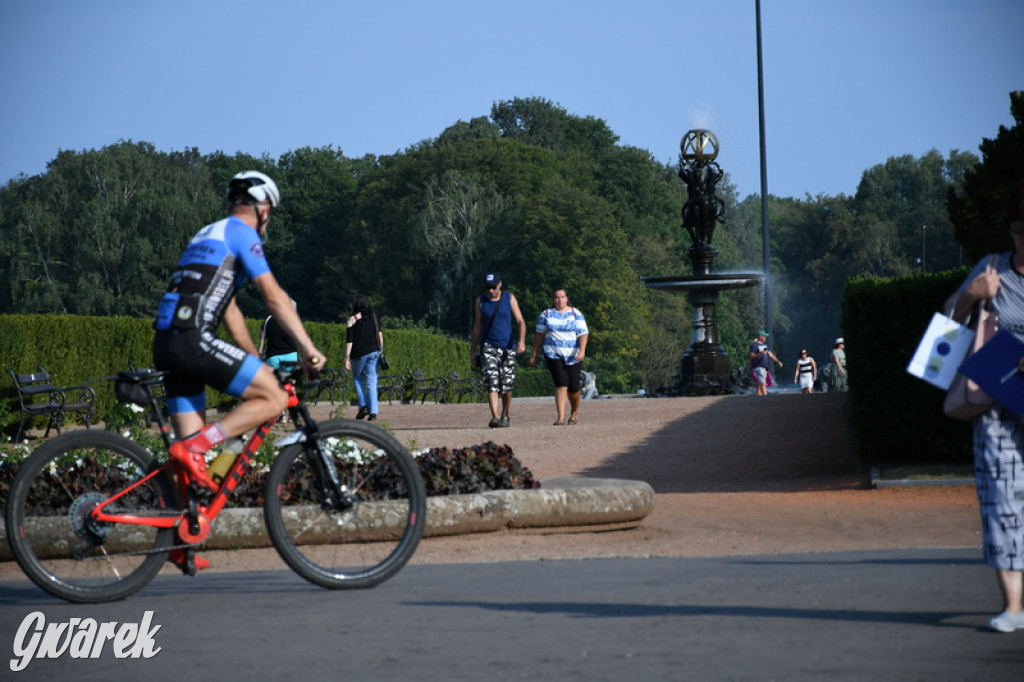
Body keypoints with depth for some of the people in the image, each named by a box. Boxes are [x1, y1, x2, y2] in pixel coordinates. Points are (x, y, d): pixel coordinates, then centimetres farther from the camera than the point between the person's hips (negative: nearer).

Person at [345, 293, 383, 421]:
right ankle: (373, 411, -3)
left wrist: (347, 358, -8)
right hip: (374, 351, 3)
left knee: (357, 378, 17)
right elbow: (379, 334, 8)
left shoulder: (352, 319, -7)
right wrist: (381, 350, 16)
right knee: (372, 382, 4)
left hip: (359, 353, -3)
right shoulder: (373, 316, 7)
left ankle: (363, 406, 2)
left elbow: (349, 340, -9)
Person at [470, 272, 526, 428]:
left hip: (508, 347, 1)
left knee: (506, 385, 4)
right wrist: (473, 352, 10)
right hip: (488, 347, -1)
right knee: (492, 383, -17)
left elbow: (520, 321, -1)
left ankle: (505, 415, 25)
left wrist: (521, 341, -18)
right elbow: (477, 327, 12)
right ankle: (495, 417, -26)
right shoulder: (480, 301, 6)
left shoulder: (509, 299, 4)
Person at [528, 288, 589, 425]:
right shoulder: (546, 315, 9)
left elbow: (583, 333, -2)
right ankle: (561, 417, -18)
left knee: (573, 386, 3)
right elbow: (539, 336, 11)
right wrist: (534, 355, 9)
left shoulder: (576, 314, 6)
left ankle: (575, 412, 31)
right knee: (561, 384, -16)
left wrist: (582, 351, -18)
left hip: (573, 355, 1)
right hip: (553, 354, -1)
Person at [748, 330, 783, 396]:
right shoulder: (754, 345, -7)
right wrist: (759, 354, -30)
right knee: (762, 383, -15)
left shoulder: (765, 345, 19)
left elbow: (770, 354, 23)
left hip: (764, 367, 8)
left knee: (760, 385, 7)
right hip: (758, 367, -8)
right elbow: (752, 356, -14)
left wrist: (778, 361, 15)